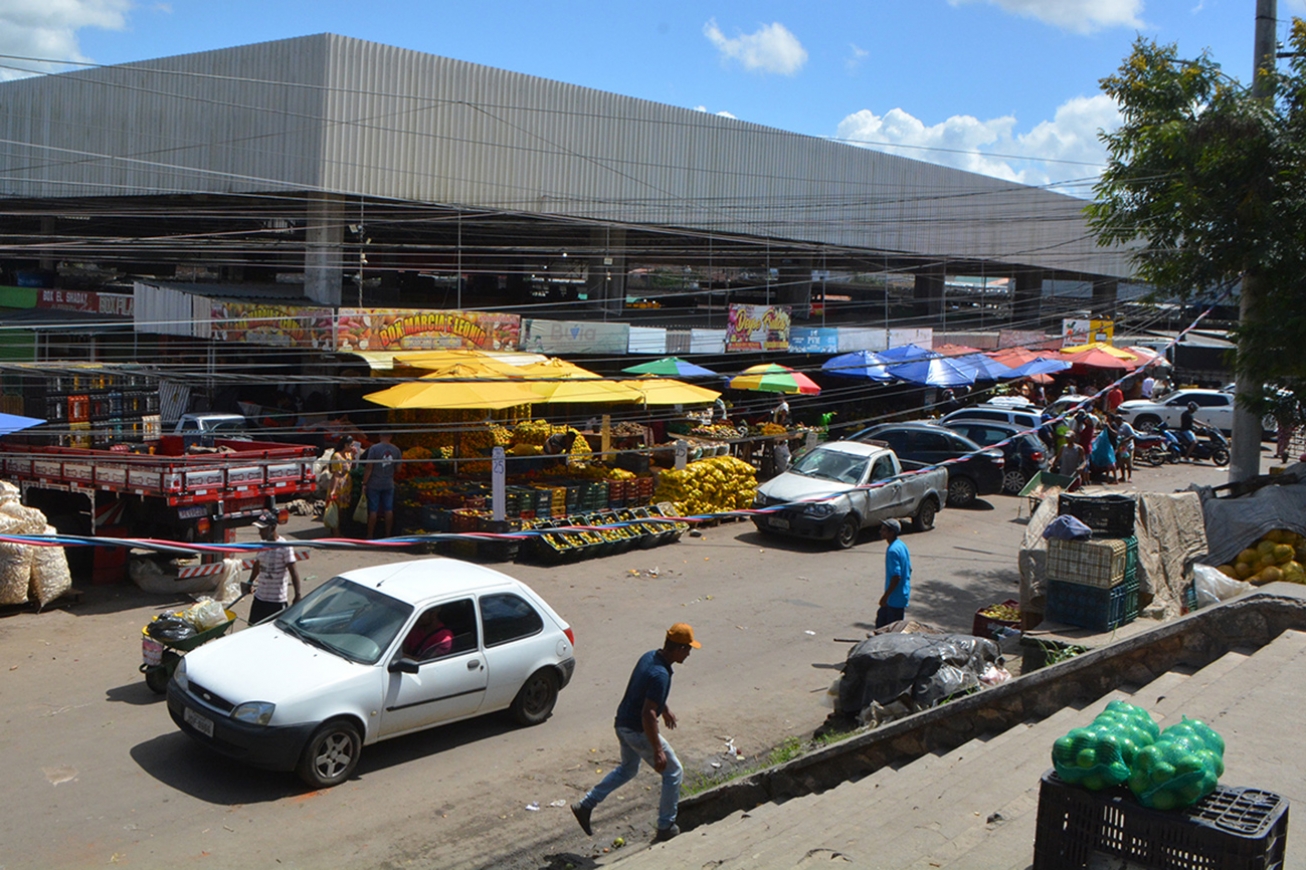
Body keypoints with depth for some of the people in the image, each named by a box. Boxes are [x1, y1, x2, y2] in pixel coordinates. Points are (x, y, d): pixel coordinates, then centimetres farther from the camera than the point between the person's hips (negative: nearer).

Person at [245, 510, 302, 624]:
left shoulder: (284, 547, -16)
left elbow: (293, 572, -16)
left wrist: (298, 595, -19)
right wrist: (250, 582, 29)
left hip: (277, 601, -7)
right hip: (260, 597, 7)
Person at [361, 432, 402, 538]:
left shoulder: (374, 448, -12)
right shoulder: (396, 450, -1)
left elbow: (368, 467, -13)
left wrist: (364, 483, -8)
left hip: (374, 484, -3)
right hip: (389, 485, 3)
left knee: (373, 511, 3)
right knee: (388, 510, 10)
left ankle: (370, 536, 9)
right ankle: (388, 535, 15)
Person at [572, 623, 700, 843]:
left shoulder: (649, 656, 1)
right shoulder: (660, 675, -28)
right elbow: (647, 714, -30)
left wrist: (665, 709, 34)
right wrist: (658, 751, -26)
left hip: (623, 724, 9)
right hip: (638, 731, -9)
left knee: (627, 769, 28)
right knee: (673, 773, 8)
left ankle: (585, 805, 26)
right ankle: (666, 828, 16)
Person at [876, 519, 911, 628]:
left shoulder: (893, 550, -24)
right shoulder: (902, 545, 7)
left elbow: (896, 577, -27)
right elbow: (909, 569, 15)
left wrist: (885, 596, -20)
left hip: (896, 600, -10)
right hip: (904, 594, 10)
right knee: (880, 620, 19)